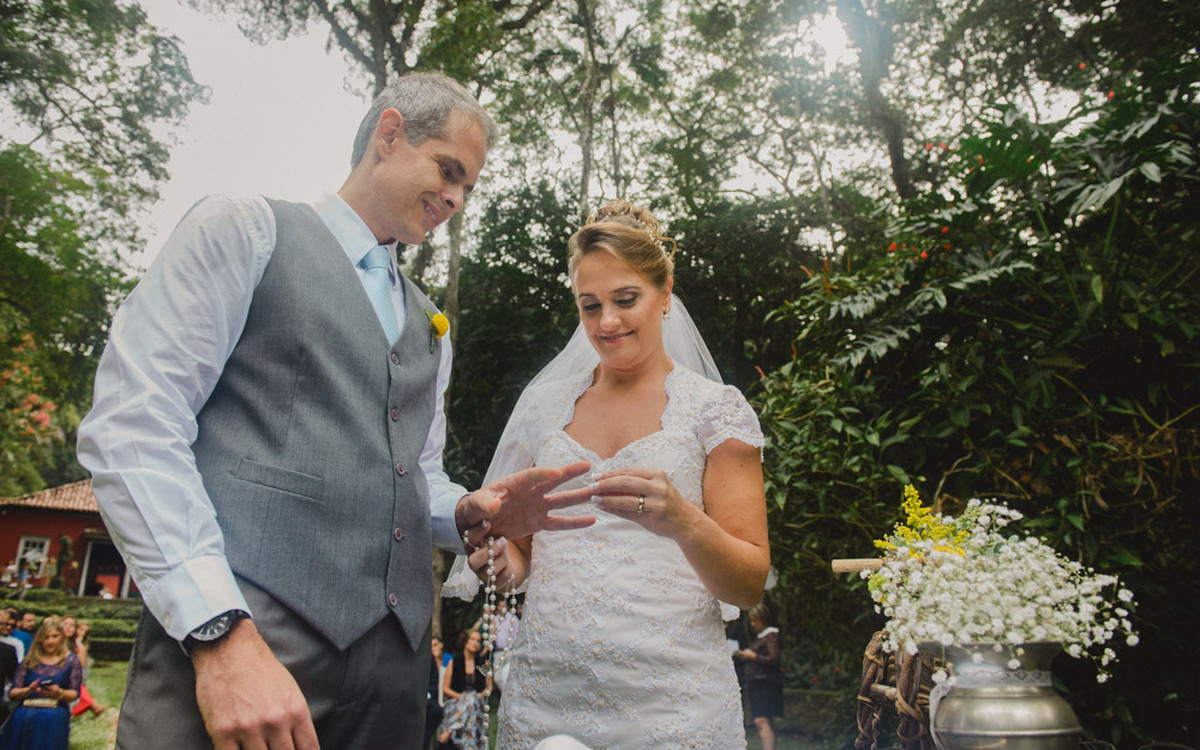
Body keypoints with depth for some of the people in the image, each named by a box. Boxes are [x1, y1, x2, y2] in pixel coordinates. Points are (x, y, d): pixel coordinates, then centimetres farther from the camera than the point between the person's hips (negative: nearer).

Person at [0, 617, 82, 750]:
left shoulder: (70, 661, 12)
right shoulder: (30, 660, 17)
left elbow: (75, 693, 5)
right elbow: (12, 693, 10)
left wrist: (59, 693, -14)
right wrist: (28, 690, -9)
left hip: (55, 714, -2)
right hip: (24, 712, 2)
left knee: (50, 718, -26)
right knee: (19, 718, -22)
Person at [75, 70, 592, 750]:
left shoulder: (430, 327, 21)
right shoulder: (246, 229, 2)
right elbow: (130, 425, -9)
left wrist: (472, 513, 0)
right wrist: (222, 632, -19)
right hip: (225, 639, -5)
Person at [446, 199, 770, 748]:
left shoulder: (715, 408, -2)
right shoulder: (544, 404, 7)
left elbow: (750, 585, -6)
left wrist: (683, 521, -24)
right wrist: (498, 556, -6)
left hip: (668, 703, -2)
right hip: (544, 698, 3)